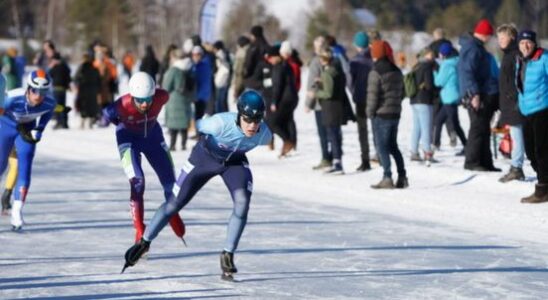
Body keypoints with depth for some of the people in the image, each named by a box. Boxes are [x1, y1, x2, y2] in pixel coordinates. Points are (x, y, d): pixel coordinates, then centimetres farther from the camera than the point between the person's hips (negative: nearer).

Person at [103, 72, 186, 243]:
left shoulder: (161, 97, -30)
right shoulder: (123, 105, -37)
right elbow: (108, 114, -14)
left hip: (152, 135, 3)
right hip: (129, 138, -3)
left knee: (170, 181, 8)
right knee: (137, 181, -20)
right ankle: (140, 230, -10)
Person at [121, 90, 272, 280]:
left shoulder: (264, 134, -29)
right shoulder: (221, 123, -41)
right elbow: (196, 126, -20)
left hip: (234, 162, 2)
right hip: (205, 157, -2)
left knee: (242, 202, -22)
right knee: (176, 202, 4)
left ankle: (228, 256, -7)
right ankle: (144, 243, 24)